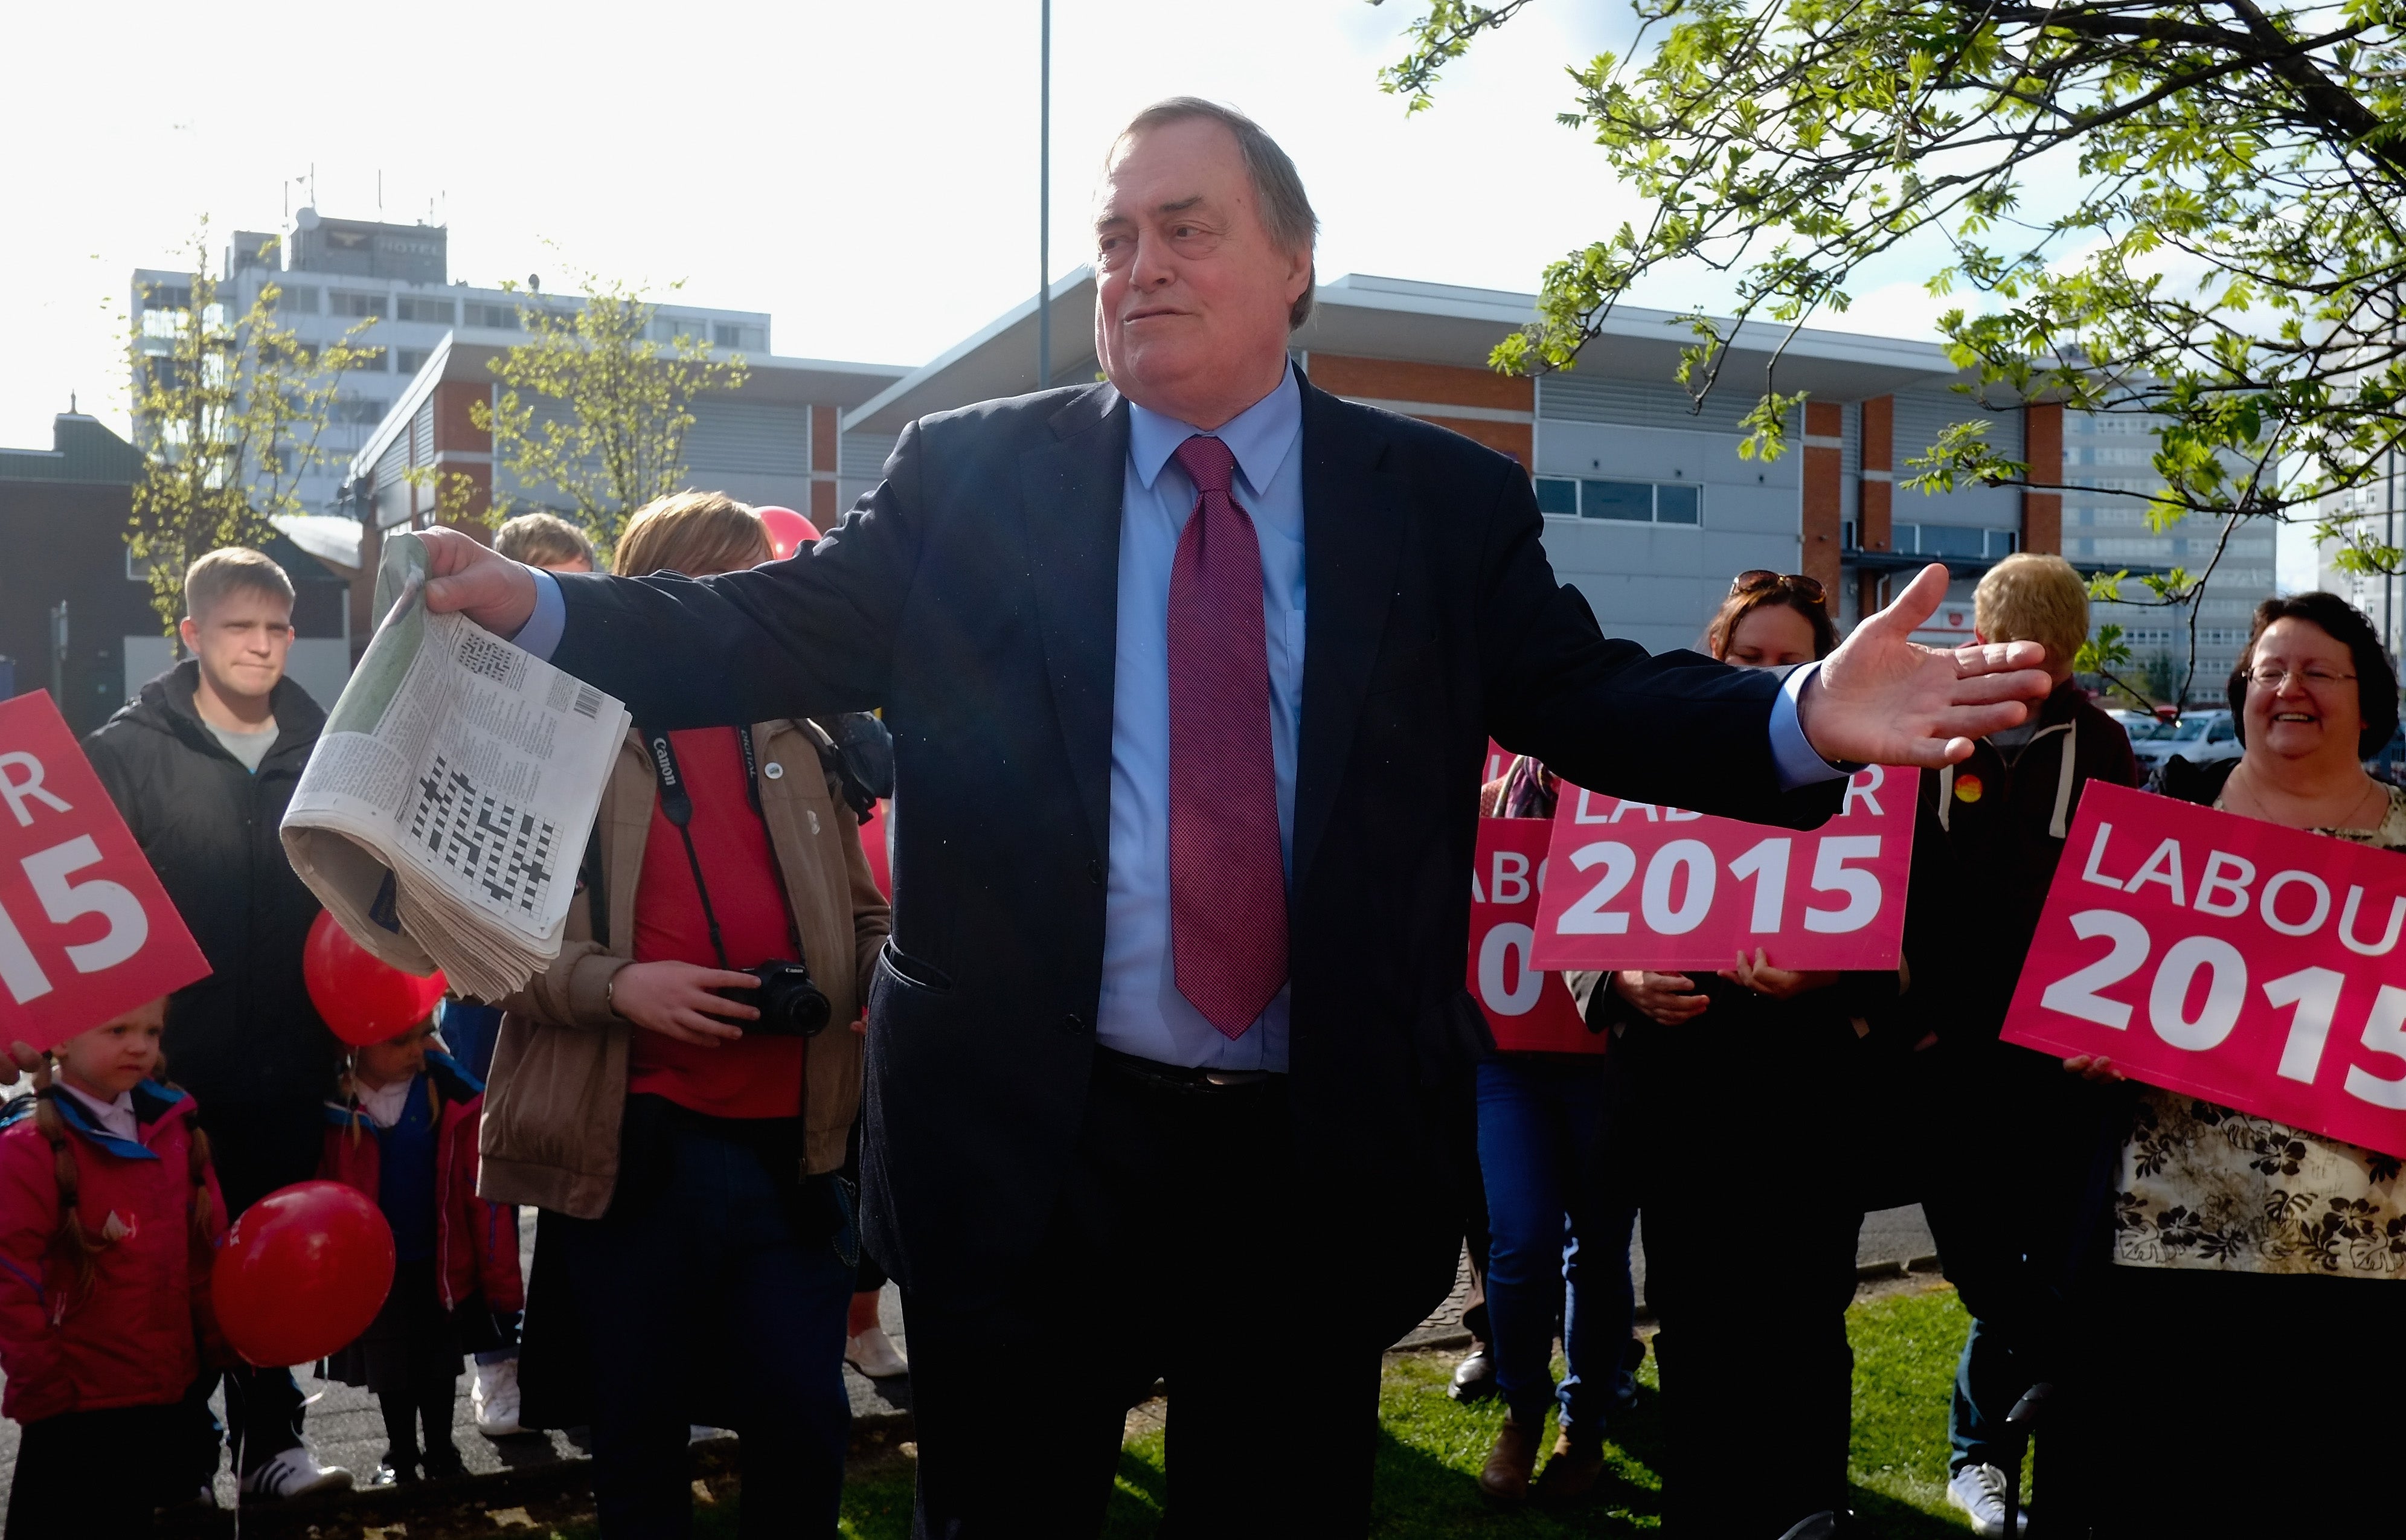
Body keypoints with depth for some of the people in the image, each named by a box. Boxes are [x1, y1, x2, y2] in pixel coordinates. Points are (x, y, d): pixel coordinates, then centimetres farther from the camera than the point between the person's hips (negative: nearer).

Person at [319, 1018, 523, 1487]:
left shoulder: (454, 1093, -18)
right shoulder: (329, 1105, -18)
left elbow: (483, 1191, -13)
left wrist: (501, 1280, -9)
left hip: (441, 1265, 0)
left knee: (438, 1365, 18)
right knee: (388, 1368, 19)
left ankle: (441, 1452, 38)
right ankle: (400, 1456, 40)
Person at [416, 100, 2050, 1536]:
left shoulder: (1449, 502, 3)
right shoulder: (969, 476, 2)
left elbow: (1589, 695, -1)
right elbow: (775, 633, 0)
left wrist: (1800, 717, -18)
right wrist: (531, 605, -13)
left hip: (1319, 1156, 1)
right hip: (1027, 1146, 0)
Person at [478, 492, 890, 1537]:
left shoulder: (800, 745, 12)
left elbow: (862, 920, 19)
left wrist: (885, 974, -3)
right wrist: (614, 986, -17)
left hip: (787, 1140, 3)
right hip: (629, 1140, -3)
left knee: (804, 1425, 7)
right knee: (640, 1440, 12)